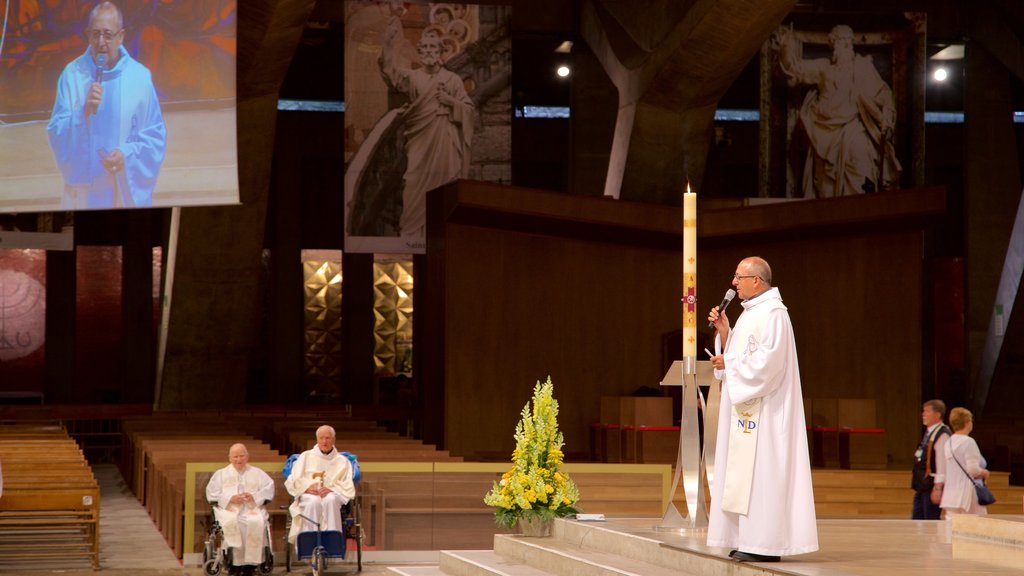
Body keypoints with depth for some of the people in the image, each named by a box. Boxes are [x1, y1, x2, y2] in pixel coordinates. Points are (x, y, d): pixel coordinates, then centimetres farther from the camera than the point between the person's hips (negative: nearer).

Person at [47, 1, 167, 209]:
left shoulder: (140, 77, -2)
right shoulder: (72, 74, -1)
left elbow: (156, 136, 2)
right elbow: (56, 133, -2)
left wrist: (128, 154, -14)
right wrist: (83, 113, -19)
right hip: (82, 190, 0)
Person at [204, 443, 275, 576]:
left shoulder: (257, 473, 22)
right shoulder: (220, 474, 20)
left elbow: (269, 488, 9)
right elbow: (211, 493, 6)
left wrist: (254, 496, -10)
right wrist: (230, 499, -9)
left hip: (253, 509, 0)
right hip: (228, 509, 0)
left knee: (256, 522, -34)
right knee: (231, 522, -36)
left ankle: (251, 563, -29)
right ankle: (235, 562, -31)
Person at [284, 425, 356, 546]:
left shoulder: (342, 461, 17)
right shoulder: (306, 457, 18)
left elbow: (348, 487, 6)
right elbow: (292, 481, 10)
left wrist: (331, 489, -14)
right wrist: (306, 488, -11)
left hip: (332, 495, 0)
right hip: (309, 495, 0)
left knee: (330, 499, -38)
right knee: (313, 502, -38)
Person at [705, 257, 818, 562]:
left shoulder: (773, 314, -13)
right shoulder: (750, 312, 17)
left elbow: (769, 361, -22)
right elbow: (738, 355, 19)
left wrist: (729, 363, -13)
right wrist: (723, 330, 5)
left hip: (764, 409, -10)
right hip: (745, 406, 10)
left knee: (761, 470, -11)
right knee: (744, 473, 8)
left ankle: (766, 542, -10)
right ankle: (750, 540, 10)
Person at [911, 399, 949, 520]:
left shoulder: (942, 434, -14)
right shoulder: (928, 432, 15)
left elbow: (942, 463, -20)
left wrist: (938, 488, -24)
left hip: (932, 487, -10)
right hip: (921, 486, 10)